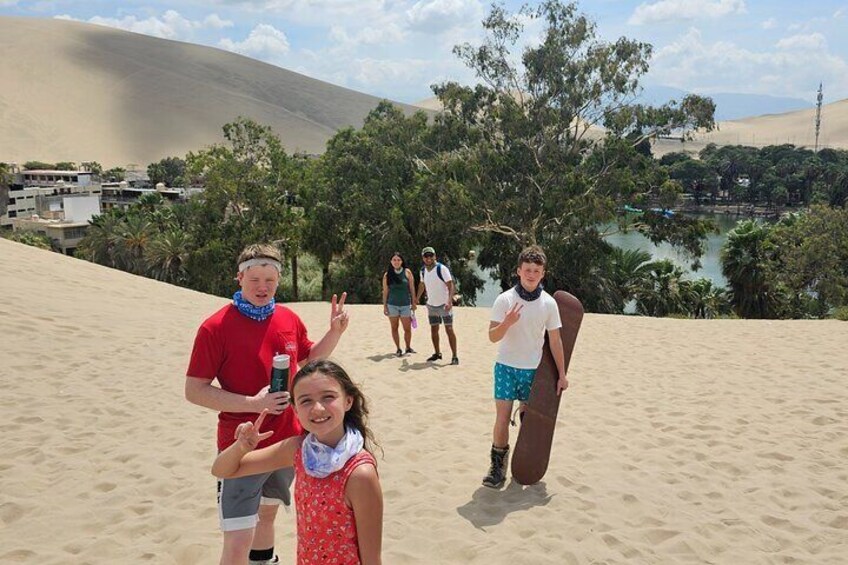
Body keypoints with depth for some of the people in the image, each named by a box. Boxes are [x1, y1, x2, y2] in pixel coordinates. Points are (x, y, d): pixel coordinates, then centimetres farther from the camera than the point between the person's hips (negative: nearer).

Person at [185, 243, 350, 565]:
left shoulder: (289, 319, 1)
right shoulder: (216, 327, -16)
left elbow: (309, 359, 18)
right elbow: (194, 391, -15)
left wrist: (335, 332, 2)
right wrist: (252, 403, -23)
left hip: (287, 440, 6)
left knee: (267, 513, 26)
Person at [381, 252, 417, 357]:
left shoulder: (407, 272, 1)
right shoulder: (387, 275, 2)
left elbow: (412, 288, 4)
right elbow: (385, 291, 5)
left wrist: (414, 302, 2)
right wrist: (384, 306, 2)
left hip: (405, 304, -1)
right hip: (392, 305, 1)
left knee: (407, 329, 0)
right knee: (394, 328, 5)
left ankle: (408, 348, 20)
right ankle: (398, 349, 17)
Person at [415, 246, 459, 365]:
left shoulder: (442, 269, -16)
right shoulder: (423, 270, 3)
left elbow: (450, 285, -21)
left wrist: (450, 301, -33)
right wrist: (417, 298, 25)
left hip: (444, 305, -6)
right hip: (431, 305, 6)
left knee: (449, 330, -7)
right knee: (434, 330, 11)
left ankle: (454, 356, -5)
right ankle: (437, 353, 24)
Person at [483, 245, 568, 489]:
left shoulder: (549, 303, -3)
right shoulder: (505, 300, -9)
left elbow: (555, 340, 3)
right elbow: (492, 337, -9)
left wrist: (562, 374, 4)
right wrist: (507, 322, -29)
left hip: (533, 369, 2)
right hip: (506, 367, -2)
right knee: (503, 417, -5)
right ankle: (497, 466, 6)